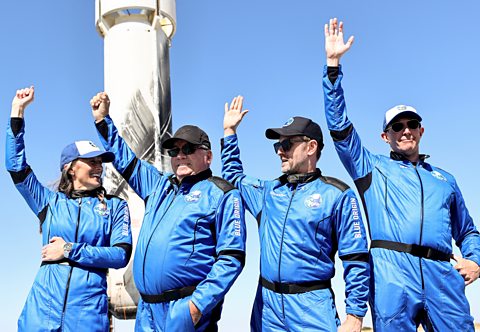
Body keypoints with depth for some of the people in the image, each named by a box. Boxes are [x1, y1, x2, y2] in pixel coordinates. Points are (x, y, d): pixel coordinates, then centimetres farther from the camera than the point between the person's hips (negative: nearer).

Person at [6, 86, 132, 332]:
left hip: (88, 307, -1)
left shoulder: (114, 206, 8)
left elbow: (121, 255, -3)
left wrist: (70, 250, -8)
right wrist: (18, 110, 5)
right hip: (43, 304, 1)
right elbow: (15, 165, 5)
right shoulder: (50, 202, 11)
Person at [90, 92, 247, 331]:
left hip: (185, 311, -6)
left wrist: (199, 304, -18)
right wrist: (102, 120, 26)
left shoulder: (222, 194, -4)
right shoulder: (159, 185, 18)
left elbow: (231, 257, -11)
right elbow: (126, 161, 30)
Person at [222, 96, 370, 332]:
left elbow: (356, 261, -5)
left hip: (313, 306, -5)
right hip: (266, 305, 5)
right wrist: (229, 131, 25)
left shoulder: (337, 195, -3)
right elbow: (233, 177, 31)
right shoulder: (268, 191, 12)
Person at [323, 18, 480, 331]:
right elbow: (340, 124, 9)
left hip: (442, 273, 2)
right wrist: (333, 64, 5)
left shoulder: (445, 179, 27)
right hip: (392, 272, -2)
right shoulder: (372, 167, 19)